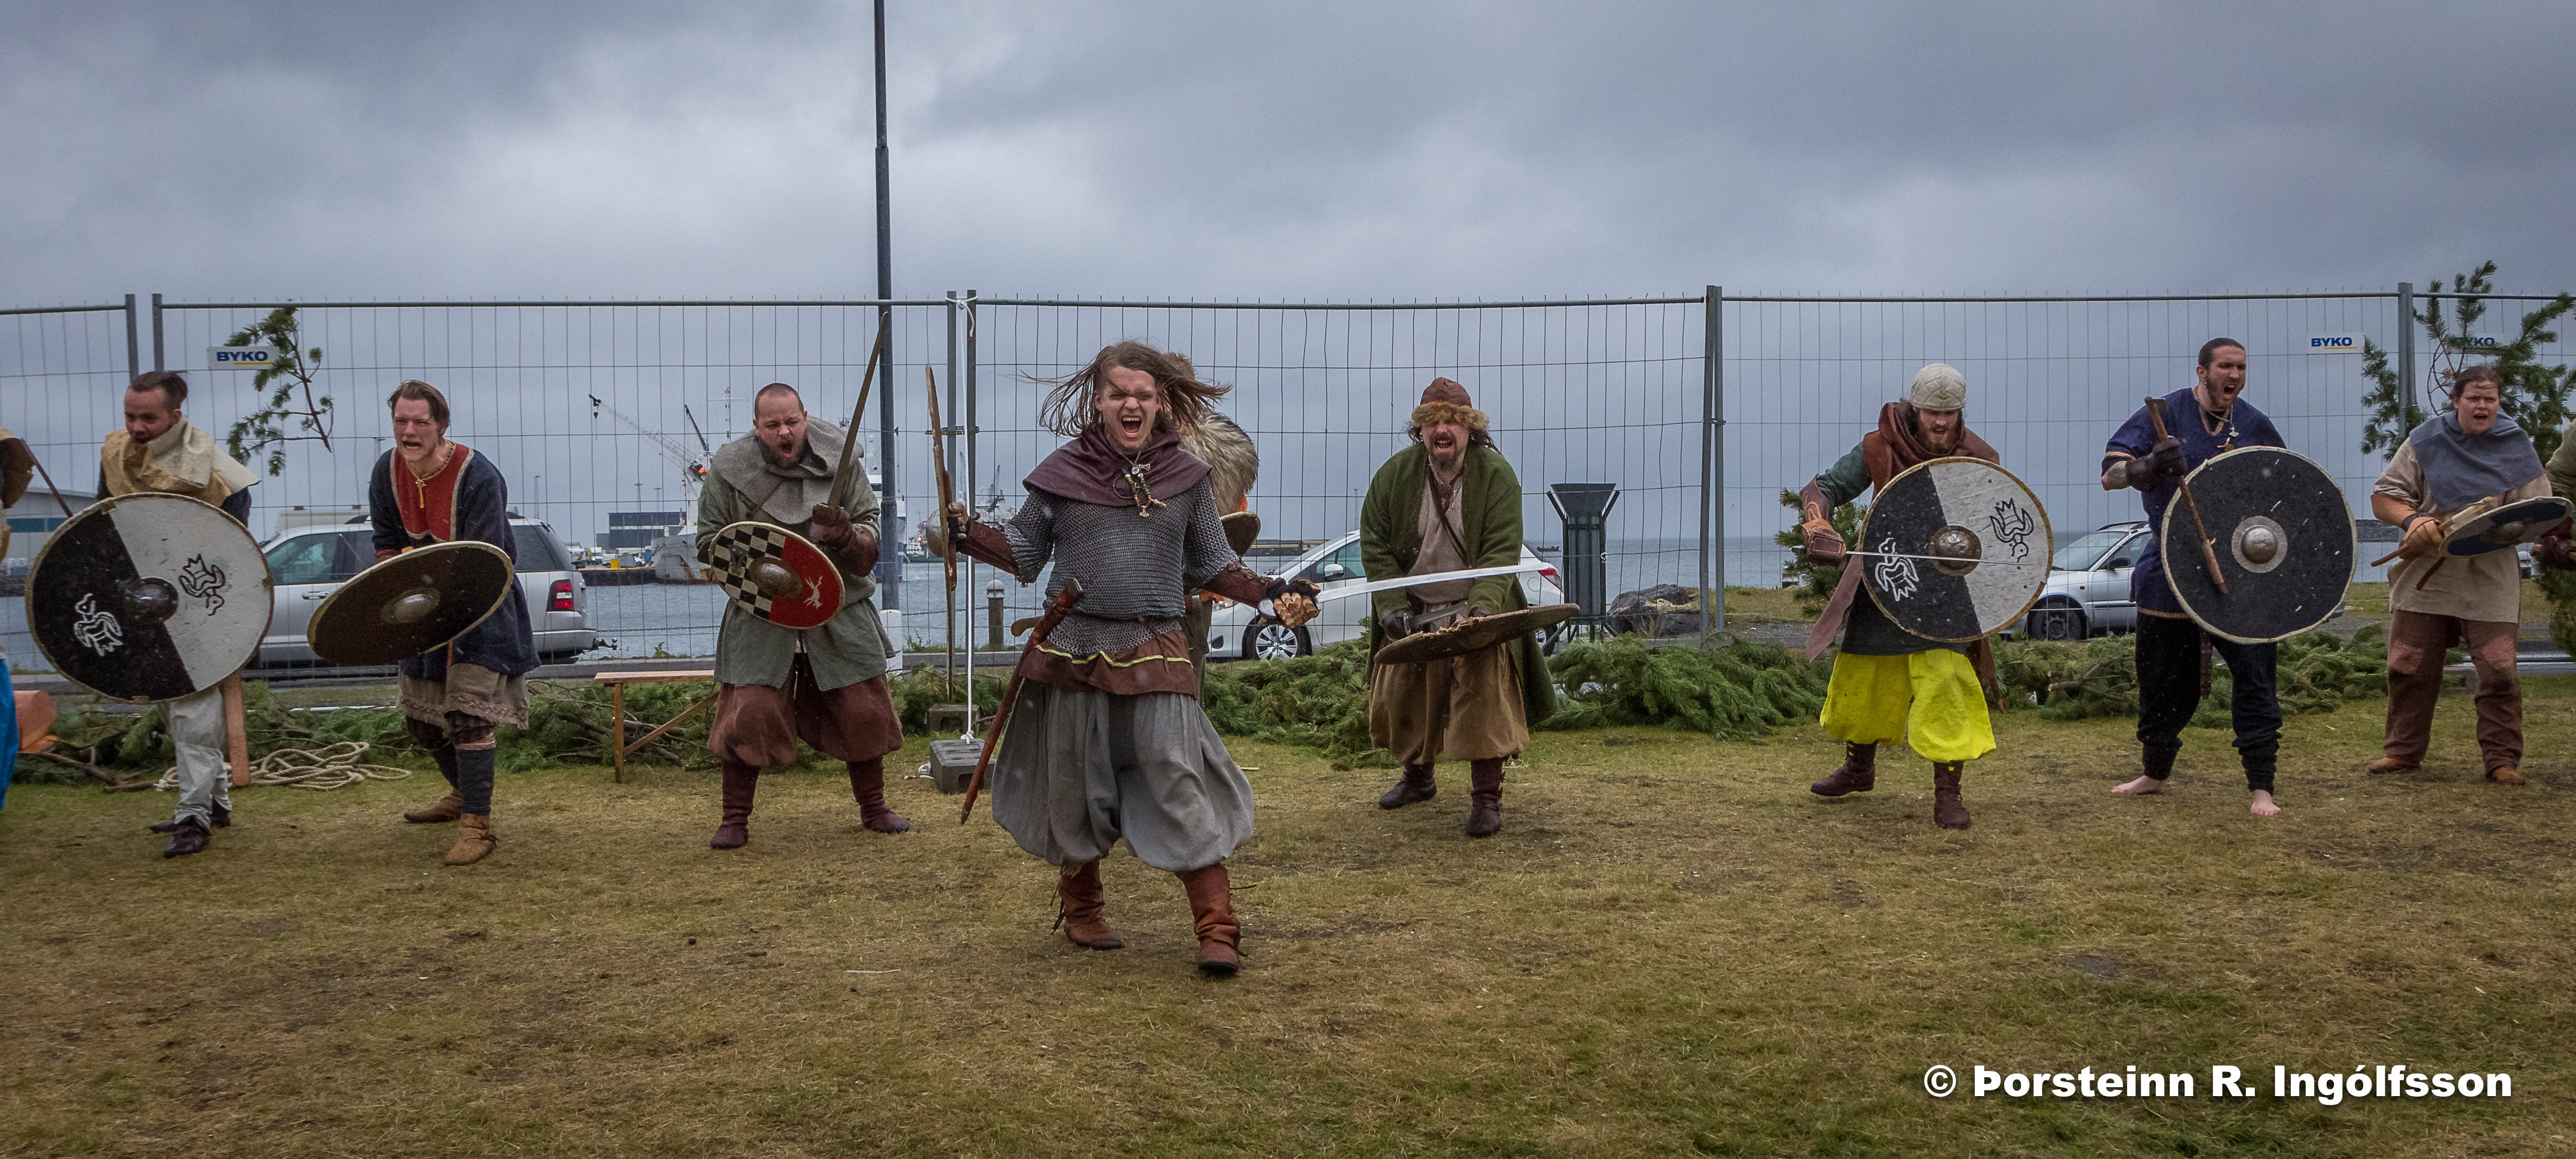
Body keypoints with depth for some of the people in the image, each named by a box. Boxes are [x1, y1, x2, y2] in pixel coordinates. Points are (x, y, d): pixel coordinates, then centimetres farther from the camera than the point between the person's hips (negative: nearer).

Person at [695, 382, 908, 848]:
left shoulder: (839, 460, -4)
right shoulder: (730, 469, -6)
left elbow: (871, 531, 0)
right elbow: (708, 542, 4)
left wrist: (845, 535, -24)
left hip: (839, 612, 2)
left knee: (864, 712, 7)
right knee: (748, 715, -6)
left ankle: (874, 808, 26)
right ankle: (734, 820, 11)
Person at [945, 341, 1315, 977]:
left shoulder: (1187, 476, 5)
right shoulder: (1063, 472, 3)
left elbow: (1211, 565, 13)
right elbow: (1026, 553, 11)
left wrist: (1271, 592, 0)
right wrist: (968, 533, -4)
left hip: (1154, 654, -1)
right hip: (1072, 649, 1)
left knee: (1176, 780, -8)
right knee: (1074, 782, 11)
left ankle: (1218, 929, -3)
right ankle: (1080, 907, 34)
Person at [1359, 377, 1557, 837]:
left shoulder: (1497, 474, -13)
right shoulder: (1396, 473, -6)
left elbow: (1502, 550, -18)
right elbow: (1374, 545, -2)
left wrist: (1483, 606, -32)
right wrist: (1393, 606, -13)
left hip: (1476, 609, -3)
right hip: (1414, 611, 3)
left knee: (1485, 695, -14)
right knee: (1403, 697, 12)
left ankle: (1486, 798, -6)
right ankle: (1418, 777, 37)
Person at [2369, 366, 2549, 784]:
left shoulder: (2517, 449, 5)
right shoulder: (2426, 442, 6)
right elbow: (2383, 497, 5)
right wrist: (2413, 519, -15)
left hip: (2490, 581, -1)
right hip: (2425, 577, 1)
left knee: (2499, 671, -7)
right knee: (2410, 666, 5)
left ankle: (2503, 759, 5)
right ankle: (2402, 751, 19)